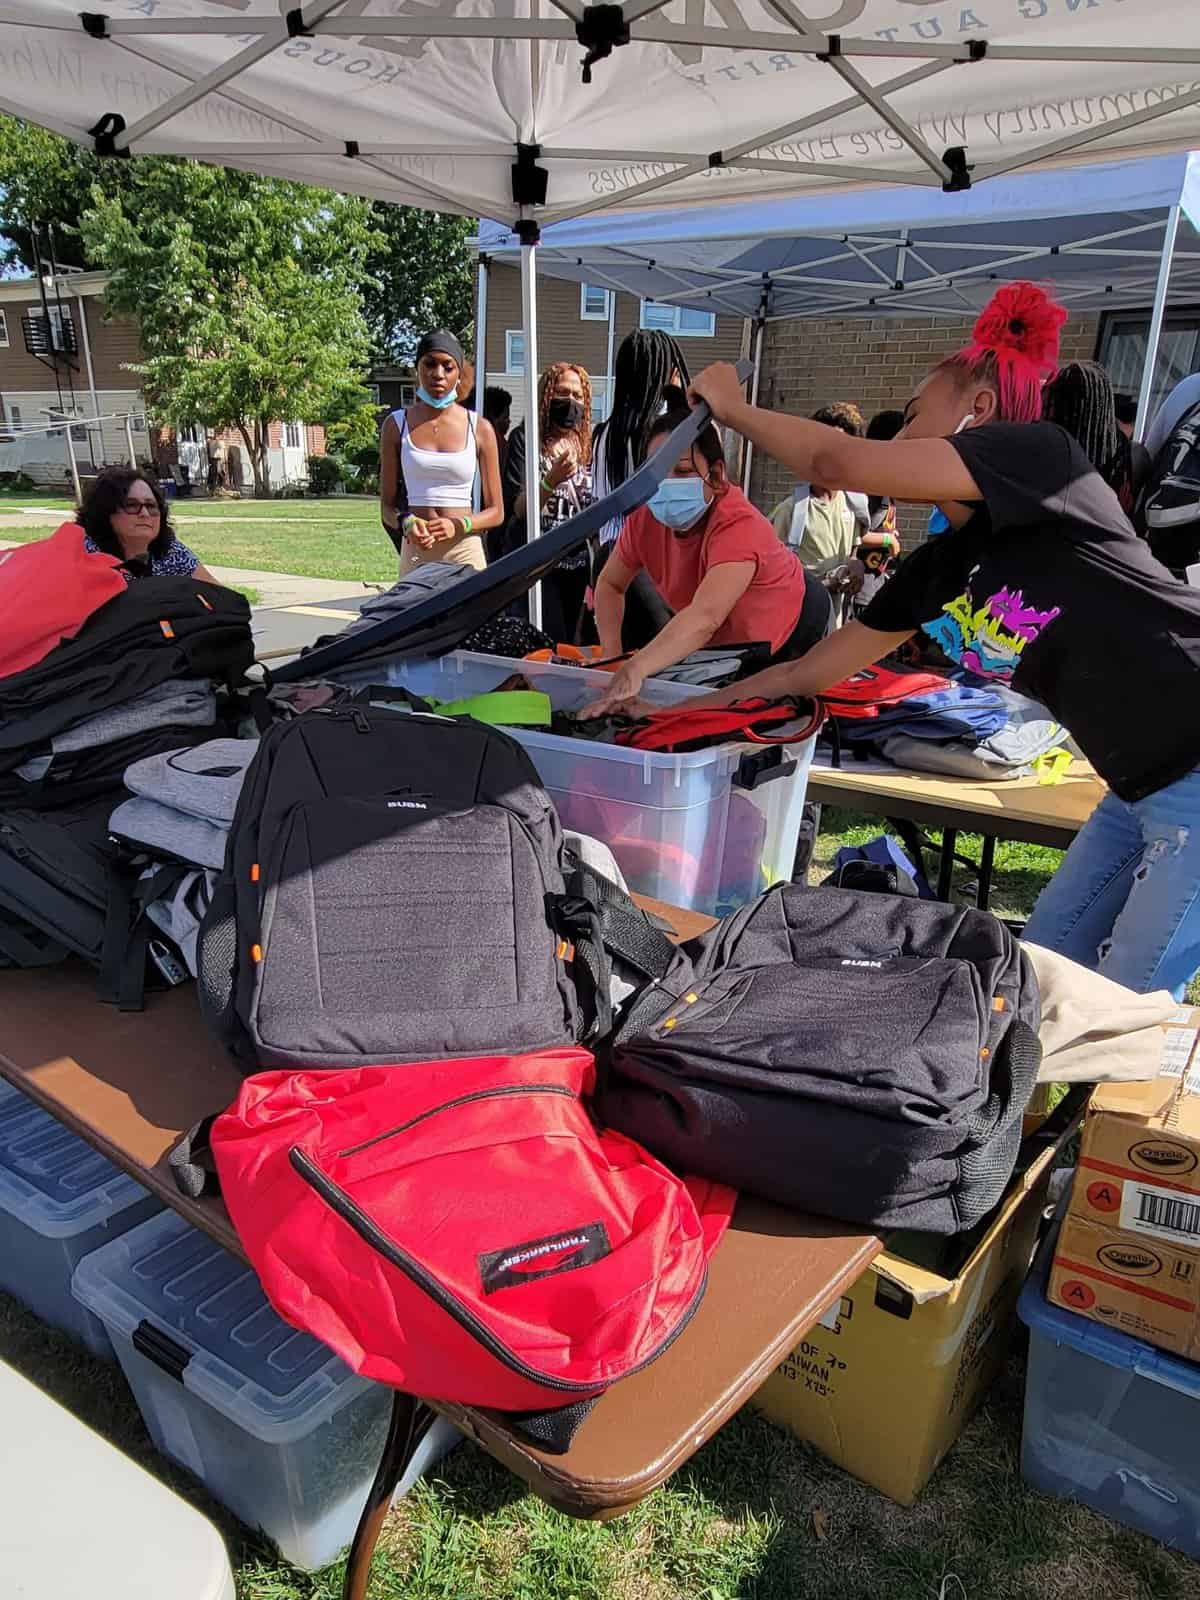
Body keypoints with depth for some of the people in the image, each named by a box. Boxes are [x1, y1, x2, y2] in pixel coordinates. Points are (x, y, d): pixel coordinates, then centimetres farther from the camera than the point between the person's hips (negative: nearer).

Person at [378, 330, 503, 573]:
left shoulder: (480, 428, 5)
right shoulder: (397, 425, 7)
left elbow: (496, 512, 7)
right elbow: (387, 506, 9)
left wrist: (458, 525, -13)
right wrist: (406, 522, -14)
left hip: (465, 552, 0)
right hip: (415, 552, 1)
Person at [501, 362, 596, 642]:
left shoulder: (587, 443, 12)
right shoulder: (525, 438, -3)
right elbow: (519, 509, -12)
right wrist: (552, 480, -28)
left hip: (577, 562, 5)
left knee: (572, 646, 8)